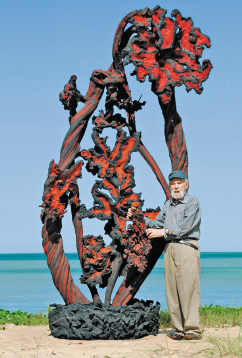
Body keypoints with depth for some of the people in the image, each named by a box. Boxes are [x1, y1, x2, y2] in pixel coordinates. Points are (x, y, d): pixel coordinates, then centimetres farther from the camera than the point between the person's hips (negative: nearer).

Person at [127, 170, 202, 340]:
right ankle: (179, 328, 3)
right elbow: (157, 224, 26)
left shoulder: (192, 202, 1)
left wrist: (164, 232, -13)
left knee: (188, 288, -13)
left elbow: (185, 226, -11)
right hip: (170, 248, 7)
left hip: (187, 247, -7)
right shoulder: (168, 205, 22)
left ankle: (193, 329, -15)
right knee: (172, 290, 1)